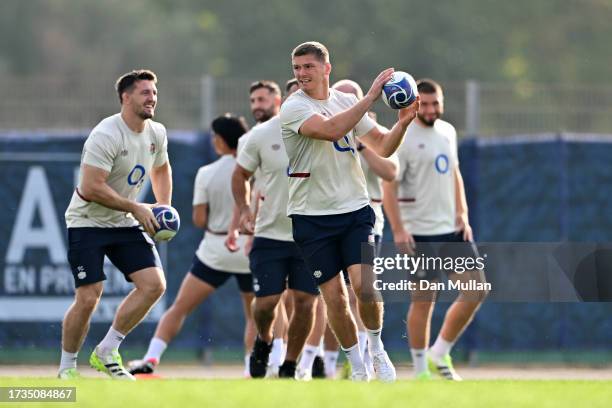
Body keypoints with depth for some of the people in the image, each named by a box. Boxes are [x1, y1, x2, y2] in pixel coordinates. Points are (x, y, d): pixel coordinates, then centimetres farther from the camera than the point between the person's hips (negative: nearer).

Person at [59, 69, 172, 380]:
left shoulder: (157, 134, 3)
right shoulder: (106, 136, -21)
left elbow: (161, 169, 24)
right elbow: (91, 188, -25)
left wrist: (164, 208, 10)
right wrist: (136, 208, -21)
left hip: (125, 224, 7)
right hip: (87, 222, -7)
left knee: (154, 284, -9)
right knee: (88, 298, -12)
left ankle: (106, 352, 4)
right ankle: (67, 367, 8)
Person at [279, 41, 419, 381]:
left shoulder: (347, 101, 7)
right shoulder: (293, 108, -9)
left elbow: (382, 146, 7)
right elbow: (331, 129, -28)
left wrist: (403, 123, -12)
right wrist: (371, 97, -27)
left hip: (355, 209, 2)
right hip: (312, 216, -2)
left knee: (364, 285, -14)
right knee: (334, 296, -1)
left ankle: (377, 349, 11)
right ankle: (357, 366, 17)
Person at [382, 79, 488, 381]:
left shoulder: (447, 132, 12)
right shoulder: (402, 138, -10)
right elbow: (389, 186, -12)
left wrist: (462, 215, 11)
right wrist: (398, 230, -19)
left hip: (452, 229, 7)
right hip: (420, 233, -7)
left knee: (476, 291, 2)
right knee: (423, 300, -4)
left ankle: (439, 355, 14)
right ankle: (420, 370, 7)